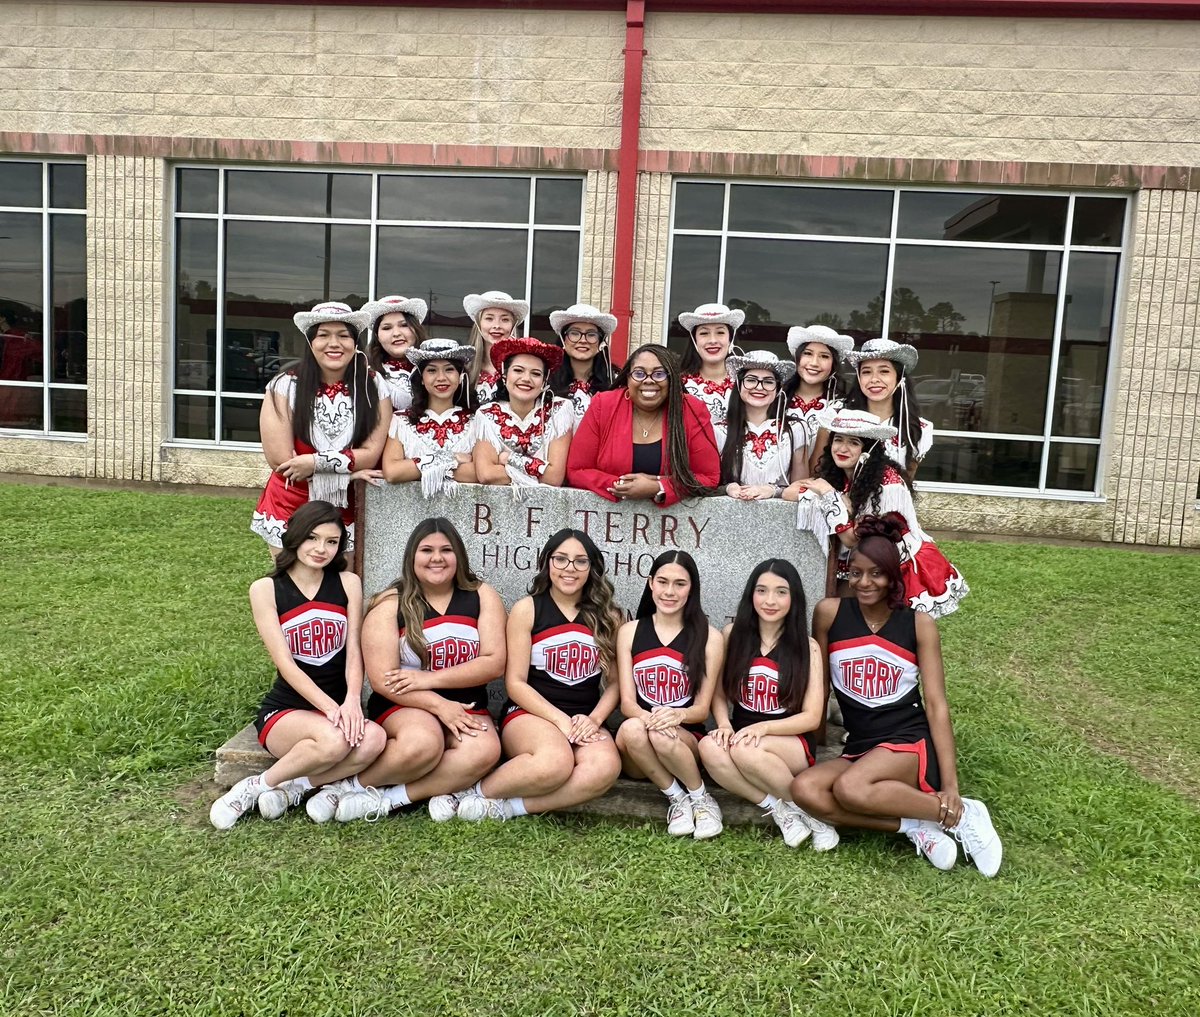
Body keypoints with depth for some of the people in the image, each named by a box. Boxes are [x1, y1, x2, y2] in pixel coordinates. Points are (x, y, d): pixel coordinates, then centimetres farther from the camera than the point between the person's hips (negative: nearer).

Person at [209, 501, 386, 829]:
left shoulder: (348, 584, 4)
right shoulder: (265, 589, -4)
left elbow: (354, 650, -5)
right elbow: (285, 663, -12)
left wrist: (352, 701, -25)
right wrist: (330, 707, -25)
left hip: (340, 707, 3)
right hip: (283, 711, -2)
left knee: (373, 739, -33)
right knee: (333, 740, -36)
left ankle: (291, 787, -11)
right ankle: (258, 786, -9)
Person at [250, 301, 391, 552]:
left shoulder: (373, 387, -5)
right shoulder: (285, 386, -9)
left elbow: (371, 454, -10)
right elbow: (280, 459, -13)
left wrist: (316, 462, -21)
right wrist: (346, 468, -12)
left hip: (345, 510, 1)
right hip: (290, 507, -1)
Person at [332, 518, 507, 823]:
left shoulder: (482, 596, 3)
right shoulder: (390, 605, -3)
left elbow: (494, 662, -5)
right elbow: (382, 679, -9)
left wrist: (431, 678, -14)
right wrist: (439, 705, -20)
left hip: (466, 707, 3)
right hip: (403, 707, -3)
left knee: (485, 750, -31)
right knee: (422, 743, -37)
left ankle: (387, 798, -22)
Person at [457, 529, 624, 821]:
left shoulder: (607, 617, 9)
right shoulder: (527, 609, 1)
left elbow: (615, 682, 9)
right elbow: (515, 683, -2)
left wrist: (593, 719, -10)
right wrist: (560, 719, -14)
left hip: (585, 721, 3)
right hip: (529, 714, -3)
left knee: (606, 767, -34)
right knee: (555, 763, -38)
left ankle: (507, 807, -23)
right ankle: (480, 791, -13)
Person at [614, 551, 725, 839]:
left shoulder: (709, 637, 0)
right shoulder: (629, 632, 4)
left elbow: (702, 709, -2)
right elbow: (627, 702, -2)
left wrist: (678, 714, -26)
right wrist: (647, 717, -27)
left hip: (687, 741, -1)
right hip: (638, 756, 1)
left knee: (663, 735, -34)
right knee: (631, 729, -33)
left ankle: (701, 799, -6)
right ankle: (677, 799, -10)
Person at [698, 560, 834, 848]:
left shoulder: (807, 647, -4)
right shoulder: (733, 634, 1)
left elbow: (812, 717, -6)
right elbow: (718, 694, 6)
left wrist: (763, 728, -22)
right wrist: (724, 725, -16)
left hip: (793, 744, -2)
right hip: (741, 736, 2)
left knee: (745, 749, -35)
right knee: (709, 747, -32)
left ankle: (807, 809, -12)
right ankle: (778, 809, -19)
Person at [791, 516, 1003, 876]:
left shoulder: (919, 624, -3)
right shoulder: (830, 613, -1)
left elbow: (936, 704, -5)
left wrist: (951, 785, -10)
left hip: (911, 745, -3)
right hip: (858, 749, 3)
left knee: (849, 789, -33)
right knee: (804, 790, -28)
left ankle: (961, 815, -12)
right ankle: (916, 827, -16)